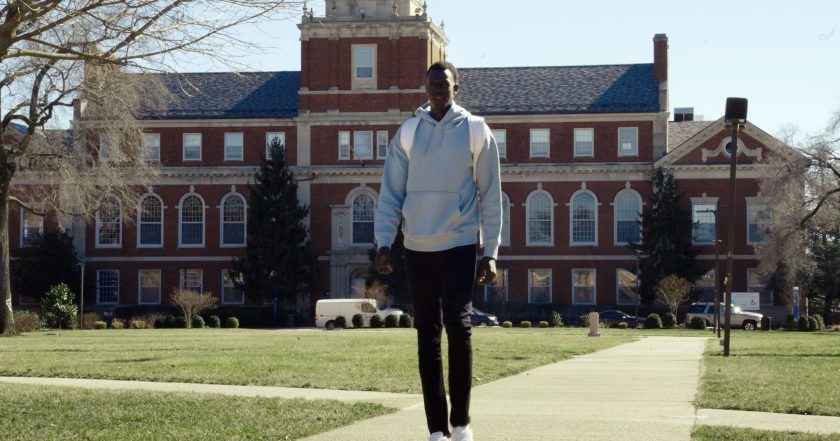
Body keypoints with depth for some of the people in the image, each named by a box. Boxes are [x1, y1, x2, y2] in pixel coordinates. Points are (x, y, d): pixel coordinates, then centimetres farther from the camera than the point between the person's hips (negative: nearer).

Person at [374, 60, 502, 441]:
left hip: (459, 245, -2)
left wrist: (491, 252, -3)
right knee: (427, 334, 4)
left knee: (458, 326, -12)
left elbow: (490, 194, 2)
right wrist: (383, 242, -6)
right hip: (417, 248, 3)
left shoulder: (475, 131, 1)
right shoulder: (408, 132, 6)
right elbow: (391, 192, 5)